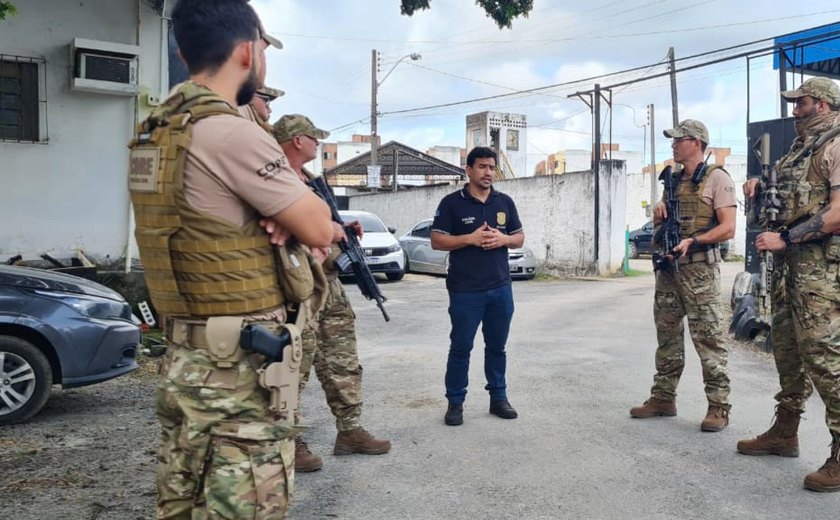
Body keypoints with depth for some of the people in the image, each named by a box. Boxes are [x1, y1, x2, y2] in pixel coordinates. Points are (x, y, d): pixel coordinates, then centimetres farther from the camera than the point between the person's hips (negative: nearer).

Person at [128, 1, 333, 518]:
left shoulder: (155, 133, 9)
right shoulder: (232, 132, -19)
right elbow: (319, 229, -13)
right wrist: (293, 181, 4)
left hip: (185, 355, 9)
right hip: (242, 363, -9)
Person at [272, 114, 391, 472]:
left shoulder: (310, 179, 19)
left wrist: (342, 230, 11)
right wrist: (327, 230, -18)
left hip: (329, 282, 10)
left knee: (343, 361, 13)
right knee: (295, 366, -2)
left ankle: (350, 430, 23)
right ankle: (288, 442, 9)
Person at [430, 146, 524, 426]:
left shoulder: (505, 202, 10)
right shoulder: (452, 202, -2)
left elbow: (520, 237, 14)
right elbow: (437, 241, -5)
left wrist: (503, 239, -8)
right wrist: (470, 238, -17)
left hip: (500, 288, 4)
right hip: (465, 290, -4)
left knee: (497, 346, 12)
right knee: (460, 348, 2)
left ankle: (498, 397, 24)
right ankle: (455, 402, 12)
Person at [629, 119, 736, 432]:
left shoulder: (716, 178, -4)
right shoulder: (673, 180, 16)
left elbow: (728, 228, -12)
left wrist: (693, 241, -25)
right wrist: (659, 210, 3)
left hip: (699, 269, -7)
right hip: (668, 267, 7)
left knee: (708, 337, -5)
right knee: (667, 336, 11)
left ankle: (718, 406, 3)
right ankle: (663, 398, 20)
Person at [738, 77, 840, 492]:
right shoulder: (800, 149, 18)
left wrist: (784, 238, -21)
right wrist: (758, 184, 12)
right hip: (789, 265, 9)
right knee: (788, 349, 14)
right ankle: (784, 433, 25)